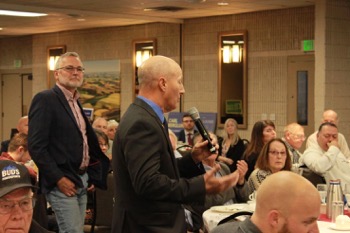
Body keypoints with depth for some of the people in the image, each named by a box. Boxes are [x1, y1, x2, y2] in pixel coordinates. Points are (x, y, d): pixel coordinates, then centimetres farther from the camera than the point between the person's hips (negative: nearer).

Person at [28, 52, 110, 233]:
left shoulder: (76, 102, 15)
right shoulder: (45, 99, -11)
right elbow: (36, 146, -17)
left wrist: (91, 174, 12)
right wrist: (58, 178, -18)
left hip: (82, 180, 8)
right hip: (62, 182, -8)